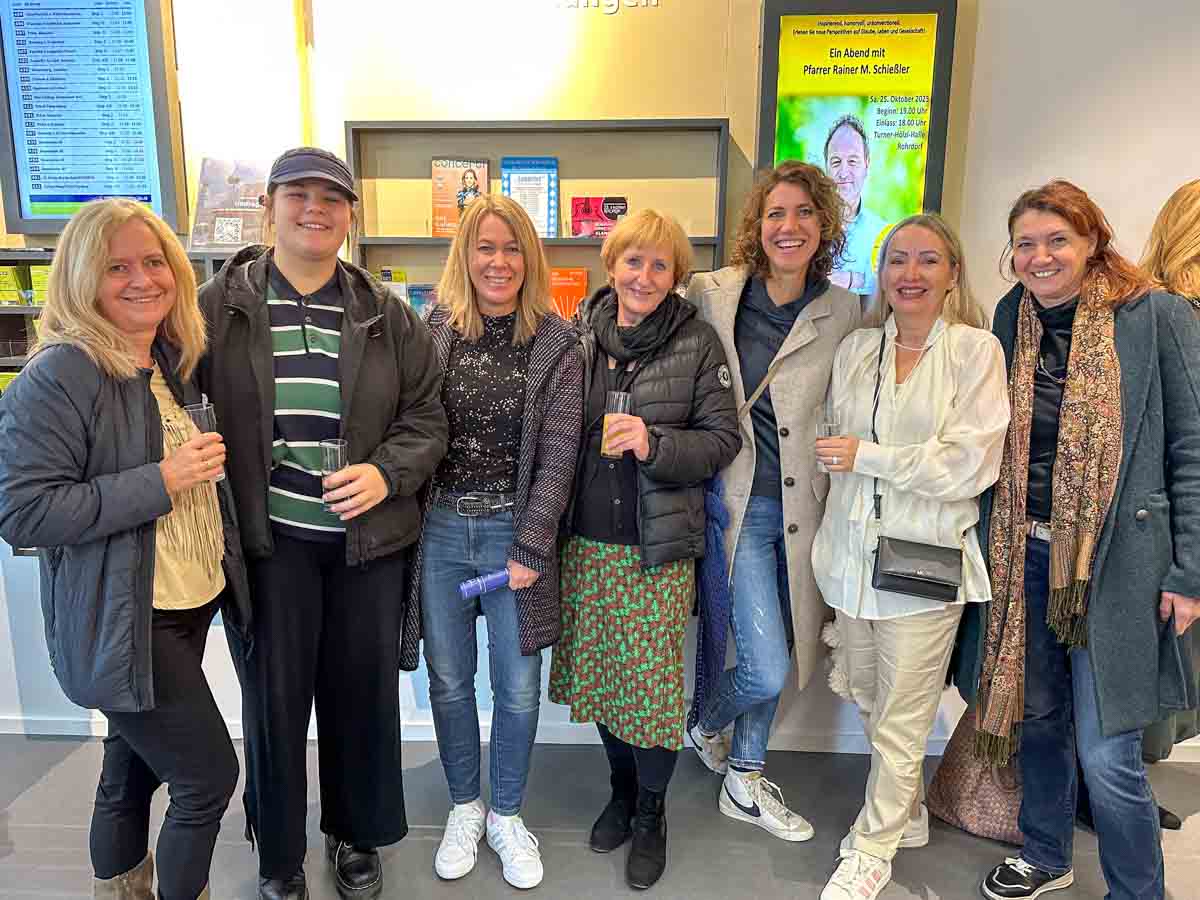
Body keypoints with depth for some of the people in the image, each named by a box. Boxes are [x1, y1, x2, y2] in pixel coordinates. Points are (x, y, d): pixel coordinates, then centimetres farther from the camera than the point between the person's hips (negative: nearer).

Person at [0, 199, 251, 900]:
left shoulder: (176, 360, 5)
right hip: (122, 625, -7)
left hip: (193, 605, 8)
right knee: (210, 777, 0)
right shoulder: (58, 376, -19)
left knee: (133, 772, 24)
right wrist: (159, 482, -25)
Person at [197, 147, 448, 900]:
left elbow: (427, 416, 3)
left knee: (364, 691, 14)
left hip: (370, 536, 2)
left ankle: (356, 834, 39)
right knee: (274, 696, 11)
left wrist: (387, 473, -14)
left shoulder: (386, 315, 2)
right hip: (270, 538, -1)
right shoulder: (219, 305, -2)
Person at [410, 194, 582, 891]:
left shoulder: (556, 342, -4)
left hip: (516, 530, -1)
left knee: (518, 688, 9)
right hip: (441, 526, 2)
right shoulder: (435, 329, 1)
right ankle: (465, 807, 37)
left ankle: (507, 814, 33)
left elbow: (558, 453, -6)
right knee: (449, 681, 14)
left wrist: (531, 547, -9)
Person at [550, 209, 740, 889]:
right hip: (586, 538, 3)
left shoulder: (698, 343, -4)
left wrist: (654, 444, -22)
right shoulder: (578, 335, 5)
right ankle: (622, 787, 40)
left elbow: (724, 440, -4)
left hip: (660, 545, -3)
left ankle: (651, 812, 29)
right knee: (598, 670, 14)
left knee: (654, 679, 3)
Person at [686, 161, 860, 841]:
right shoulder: (712, 295, -7)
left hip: (806, 505, 4)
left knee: (777, 656, 16)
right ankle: (706, 725, 30)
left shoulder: (844, 310, 0)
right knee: (767, 669, -6)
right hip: (743, 503, -3)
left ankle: (745, 781, 39)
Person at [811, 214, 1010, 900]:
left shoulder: (977, 349, -5)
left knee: (901, 718, 5)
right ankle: (908, 814, 39)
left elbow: (969, 465, -13)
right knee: (868, 698, 17)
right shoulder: (856, 349, 8)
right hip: (853, 553, 5)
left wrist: (866, 457, -10)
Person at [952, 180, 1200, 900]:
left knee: (1106, 751, -2)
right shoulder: (1012, 321, 7)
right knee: (1037, 717, 16)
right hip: (1025, 552, 4)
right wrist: (992, 542, 11)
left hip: (1118, 558, -4)